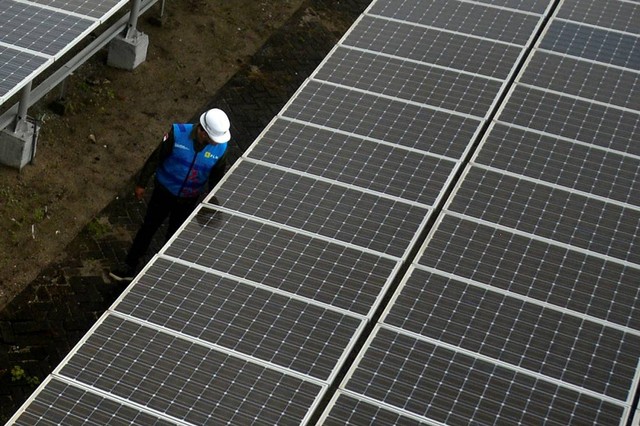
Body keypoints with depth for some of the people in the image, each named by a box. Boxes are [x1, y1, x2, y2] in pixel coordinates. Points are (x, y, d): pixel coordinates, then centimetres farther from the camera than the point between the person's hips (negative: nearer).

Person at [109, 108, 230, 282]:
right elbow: (155, 158, -13)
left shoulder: (220, 148, -18)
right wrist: (141, 183, -5)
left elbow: (216, 178, -2)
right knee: (148, 228, 13)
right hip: (164, 191, -1)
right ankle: (129, 267, 28)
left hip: (189, 200, 1)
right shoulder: (177, 134, -25)